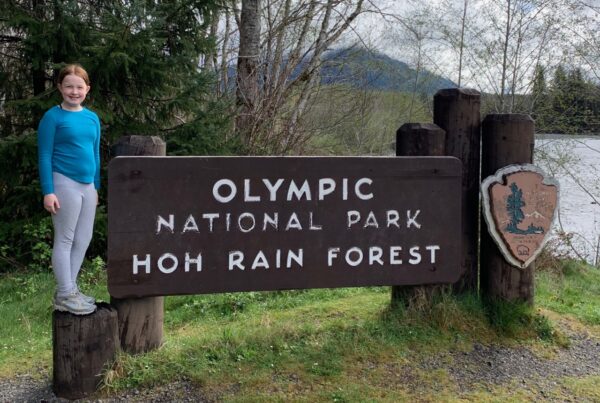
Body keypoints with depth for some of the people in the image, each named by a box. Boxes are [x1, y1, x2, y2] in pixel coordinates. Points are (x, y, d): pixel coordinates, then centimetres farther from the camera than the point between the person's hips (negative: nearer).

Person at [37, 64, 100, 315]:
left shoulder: (92, 118, 11)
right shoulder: (53, 117, -7)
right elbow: (44, 156, -9)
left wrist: (96, 186, 17)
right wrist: (48, 191, -14)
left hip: (87, 185, 7)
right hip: (64, 183, -7)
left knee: (83, 240, 10)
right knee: (64, 240, -1)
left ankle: (69, 290, 21)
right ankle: (65, 295, 7)